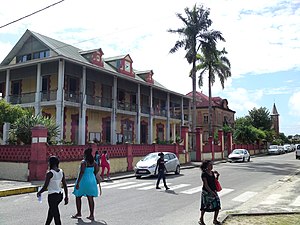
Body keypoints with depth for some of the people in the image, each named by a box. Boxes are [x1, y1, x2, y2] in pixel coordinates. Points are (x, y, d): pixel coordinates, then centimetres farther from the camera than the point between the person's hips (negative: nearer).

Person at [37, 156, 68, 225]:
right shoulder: (61, 172, 4)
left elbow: (45, 187, -14)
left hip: (52, 196, -7)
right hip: (60, 195, 7)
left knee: (56, 215, 1)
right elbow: (65, 185, 6)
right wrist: (66, 196, 12)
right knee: (51, 211, 27)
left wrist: (39, 193, 4)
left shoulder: (50, 173, -15)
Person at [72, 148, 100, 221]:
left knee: (78, 197, 15)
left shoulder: (83, 162, -16)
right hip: (92, 181, 6)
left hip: (84, 181, -6)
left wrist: (77, 183, -20)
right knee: (90, 198, 8)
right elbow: (97, 170, 12)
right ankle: (91, 215, 10)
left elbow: (81, 173, -22)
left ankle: (79, 213, 24)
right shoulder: (94, 162, 3)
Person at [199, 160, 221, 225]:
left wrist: (217, 175, 2)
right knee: (204, 207, 3)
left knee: (217, 206, 5)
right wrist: (211, 192, -21)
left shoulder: (212, 172, 7)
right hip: (206, 192, -7)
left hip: (213, 191, 7)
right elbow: (206, 185, -17)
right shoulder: (204, 174, -14)